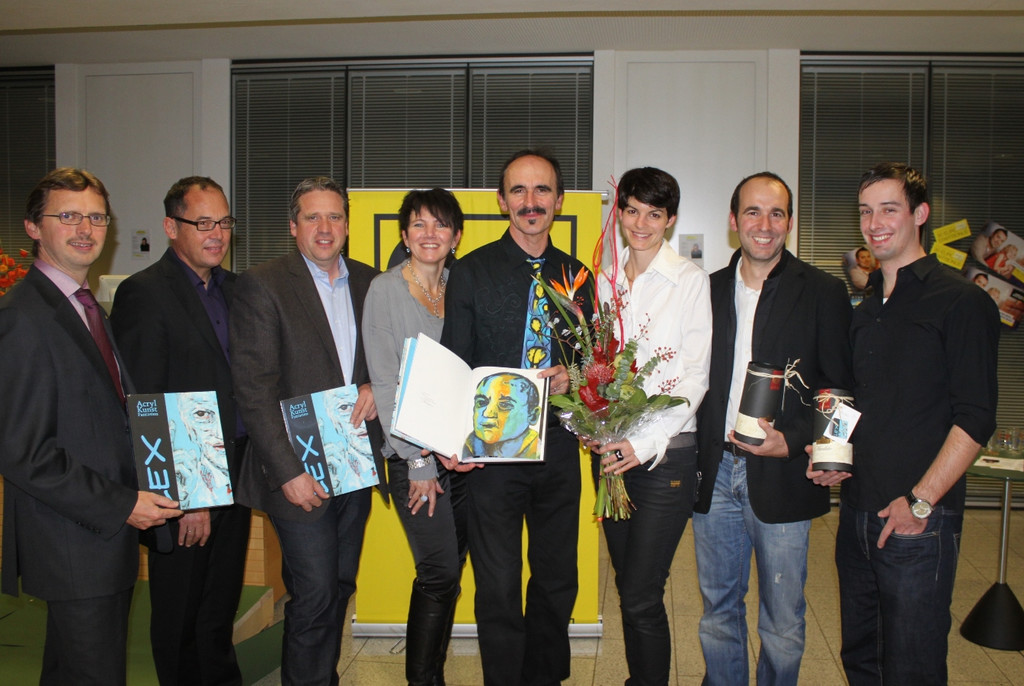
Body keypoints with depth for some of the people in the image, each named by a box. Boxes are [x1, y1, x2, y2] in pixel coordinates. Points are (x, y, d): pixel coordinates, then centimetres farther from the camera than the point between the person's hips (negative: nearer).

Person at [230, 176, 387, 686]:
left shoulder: (369, 283, 9)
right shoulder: (262, 285, -6)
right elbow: (253, 389, -11)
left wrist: (378, 385, -7)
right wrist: (288, 471, -15)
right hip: (300, 470, -5)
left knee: (340, 587, 15)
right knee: (315, 593, -2)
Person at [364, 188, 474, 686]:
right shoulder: (385, 290, -4)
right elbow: (385, 382, -8)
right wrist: (419, 461, -11)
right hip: (414, 456, -4)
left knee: (445, 574, 10)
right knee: (441, 573, -6)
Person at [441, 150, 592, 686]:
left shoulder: (576, 275, 9)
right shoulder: (471, 272, -1)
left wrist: (570, 376, -8)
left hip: (559, 447, 4)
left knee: (558, 581, 14)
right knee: (498, 588, 2)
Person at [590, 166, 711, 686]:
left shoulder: (690, 280, -4)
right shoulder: (606, 280, 11)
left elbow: (695, 375, -8)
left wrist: (647, 443, -15)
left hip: (667, 453, -5)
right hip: (611, 450, 5)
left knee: (641, 598, -5)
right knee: (627, 588, 13)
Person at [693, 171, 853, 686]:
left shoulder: (823, 293, -2)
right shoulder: (709, 290, 9)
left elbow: (841, 389, -3)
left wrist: (792, 441, -15)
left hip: (782, 476, -3)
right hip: (714, 473, 3)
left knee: (782, 622, 8)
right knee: (718, 610, 16)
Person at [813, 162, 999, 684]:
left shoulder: (961, 302, -7)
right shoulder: (865, 308, 14)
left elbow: (975, 419, -12)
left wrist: (920, 502, -15)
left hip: (920, 520, -6)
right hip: (857, 513, 7)